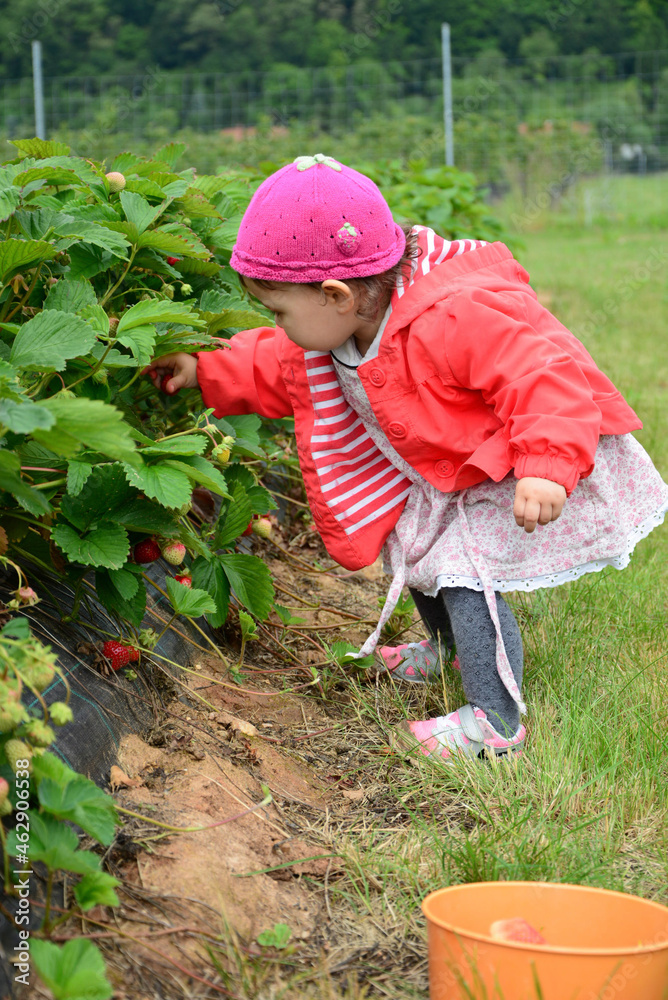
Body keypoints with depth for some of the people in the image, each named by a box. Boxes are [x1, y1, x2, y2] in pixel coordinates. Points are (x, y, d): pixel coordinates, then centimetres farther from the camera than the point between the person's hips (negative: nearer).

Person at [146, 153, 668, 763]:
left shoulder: (456, 319, -37)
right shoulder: (331, 337, -6)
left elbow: (543, 375, -39)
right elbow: (275, 370, 12)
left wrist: (546, 467, -46)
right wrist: (206, 372, 5)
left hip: (522, 478, -10)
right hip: (451, 475, 10)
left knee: (463, 571, -18)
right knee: (409, 542, 20)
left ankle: (495, 722, -9)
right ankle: (449, 649, 47)